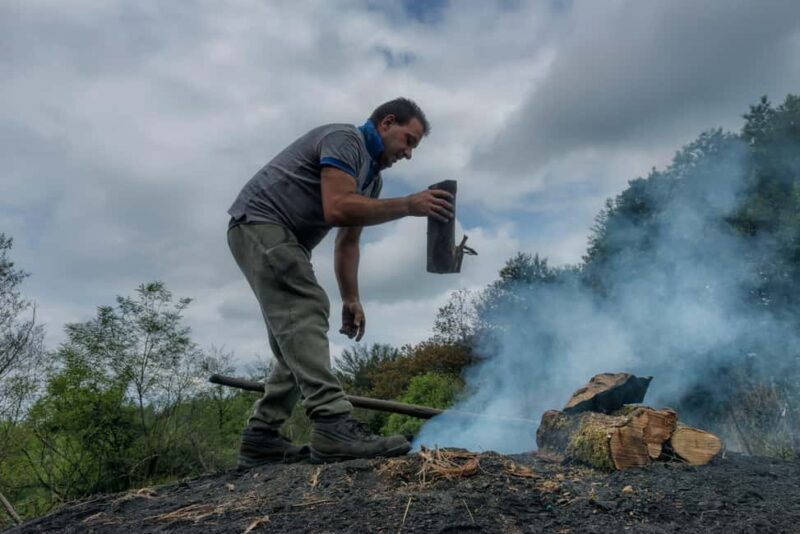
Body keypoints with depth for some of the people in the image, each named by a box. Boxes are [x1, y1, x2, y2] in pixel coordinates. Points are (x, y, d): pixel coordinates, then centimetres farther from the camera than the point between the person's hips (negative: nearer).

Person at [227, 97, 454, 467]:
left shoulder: (372, 176, 18)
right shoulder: (344, 139, -11)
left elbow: (347, 243, 16)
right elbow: (337, 208, -26)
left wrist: (351, 300, 8)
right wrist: (408, 205, -23)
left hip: (285, 241, 10)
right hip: (258, 223, -10)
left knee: (297, 337, 5)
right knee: (305, 313, -24)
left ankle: (260, 437, 6)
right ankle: (333, 426, -34)